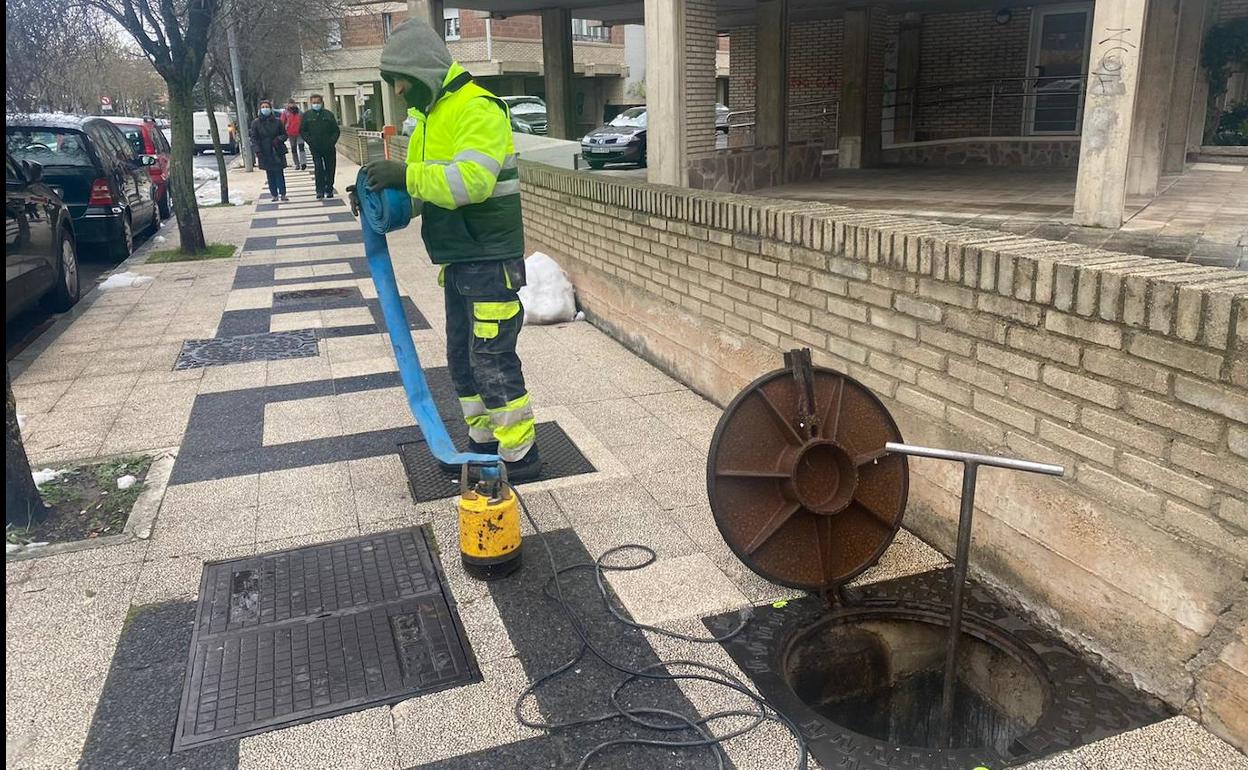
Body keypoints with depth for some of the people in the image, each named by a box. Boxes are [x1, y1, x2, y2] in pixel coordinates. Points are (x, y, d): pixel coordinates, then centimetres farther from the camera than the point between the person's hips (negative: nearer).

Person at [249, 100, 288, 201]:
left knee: (280, 174, -3)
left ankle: (282, 194, 2)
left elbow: (284, 135, 8)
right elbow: (254, 138, 3)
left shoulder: (277, 121, 4)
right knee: (270, 175, 3)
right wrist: (258, 151, -10)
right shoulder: (256, 123, 4)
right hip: (264, 154, 1)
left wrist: (279, 139, -14)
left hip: (278, 152, -1)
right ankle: (274, 195, 7)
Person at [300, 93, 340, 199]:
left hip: (329, 147, 2)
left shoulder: (329, 114, 5)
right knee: (318, 168, -12)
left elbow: (336, 130, 5)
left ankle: (329, 190, 18)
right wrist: (310, 141, -8)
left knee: (330, 169, 6)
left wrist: (332, 141, -8)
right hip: (315, 148, -1)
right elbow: (302, 131, 5)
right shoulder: (307, 115, 4)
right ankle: (320, 191, -9)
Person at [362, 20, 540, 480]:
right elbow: (428, 189, 16)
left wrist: (406, 174, -25)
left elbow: (471, 181, -28)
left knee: (492, 361, -6)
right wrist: (387, 194, -1)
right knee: (462, 360, 14)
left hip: (490, 261, -10)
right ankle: (484, 445, 28)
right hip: (457, 261, 10)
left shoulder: (477, 109, -14)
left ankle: (520, 456, 6)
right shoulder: (430, 116, 16)